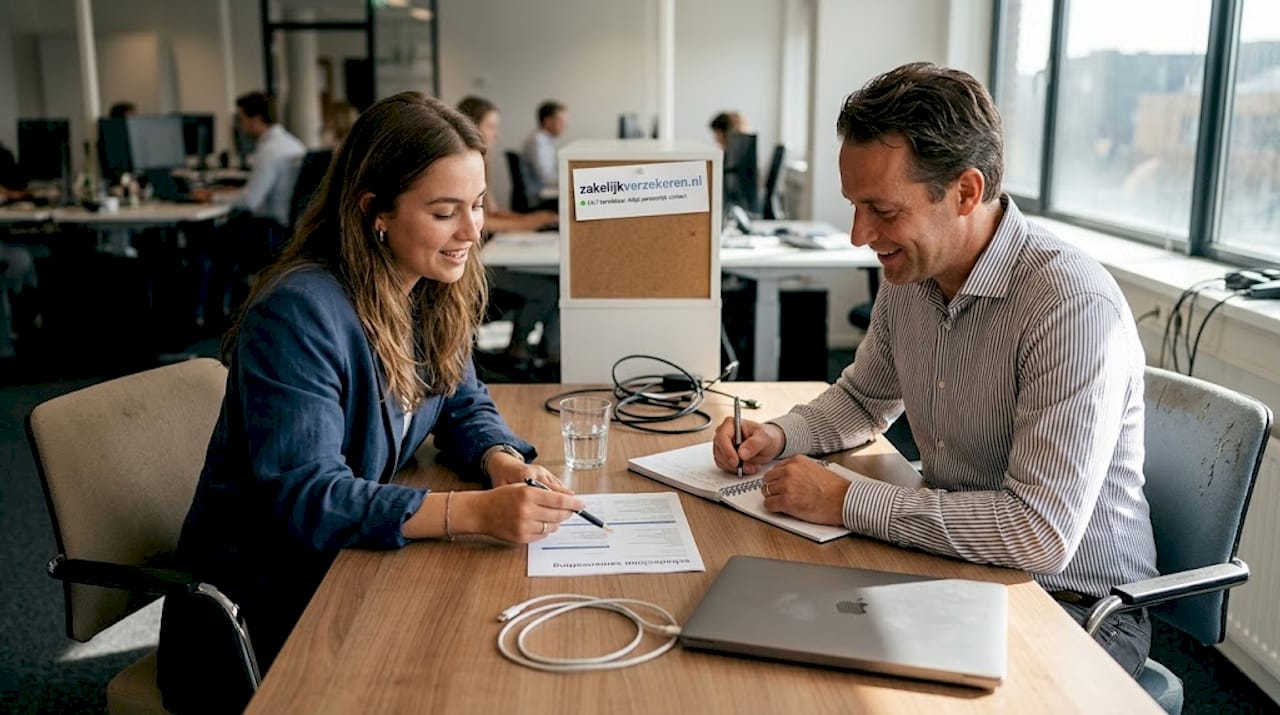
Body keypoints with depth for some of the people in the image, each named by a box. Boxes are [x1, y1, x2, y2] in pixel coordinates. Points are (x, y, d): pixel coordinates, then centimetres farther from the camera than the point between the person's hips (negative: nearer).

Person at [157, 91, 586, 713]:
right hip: (261, 612, -7)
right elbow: (305, 498, -28)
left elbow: (464, 405, 9)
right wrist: (476, 511, -37)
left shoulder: (432, 293, 0)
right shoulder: (299, 312, -24)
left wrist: (502, 461, -15)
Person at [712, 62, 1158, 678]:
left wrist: (845, 501, -25)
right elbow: (864, 399, 20)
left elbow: (1041, 536, -32)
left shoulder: (1075, 308, -26)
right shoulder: (909, 277, 0)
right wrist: (780, 435, -1)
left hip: (1071, 601, -6)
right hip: (952, 564, 7)